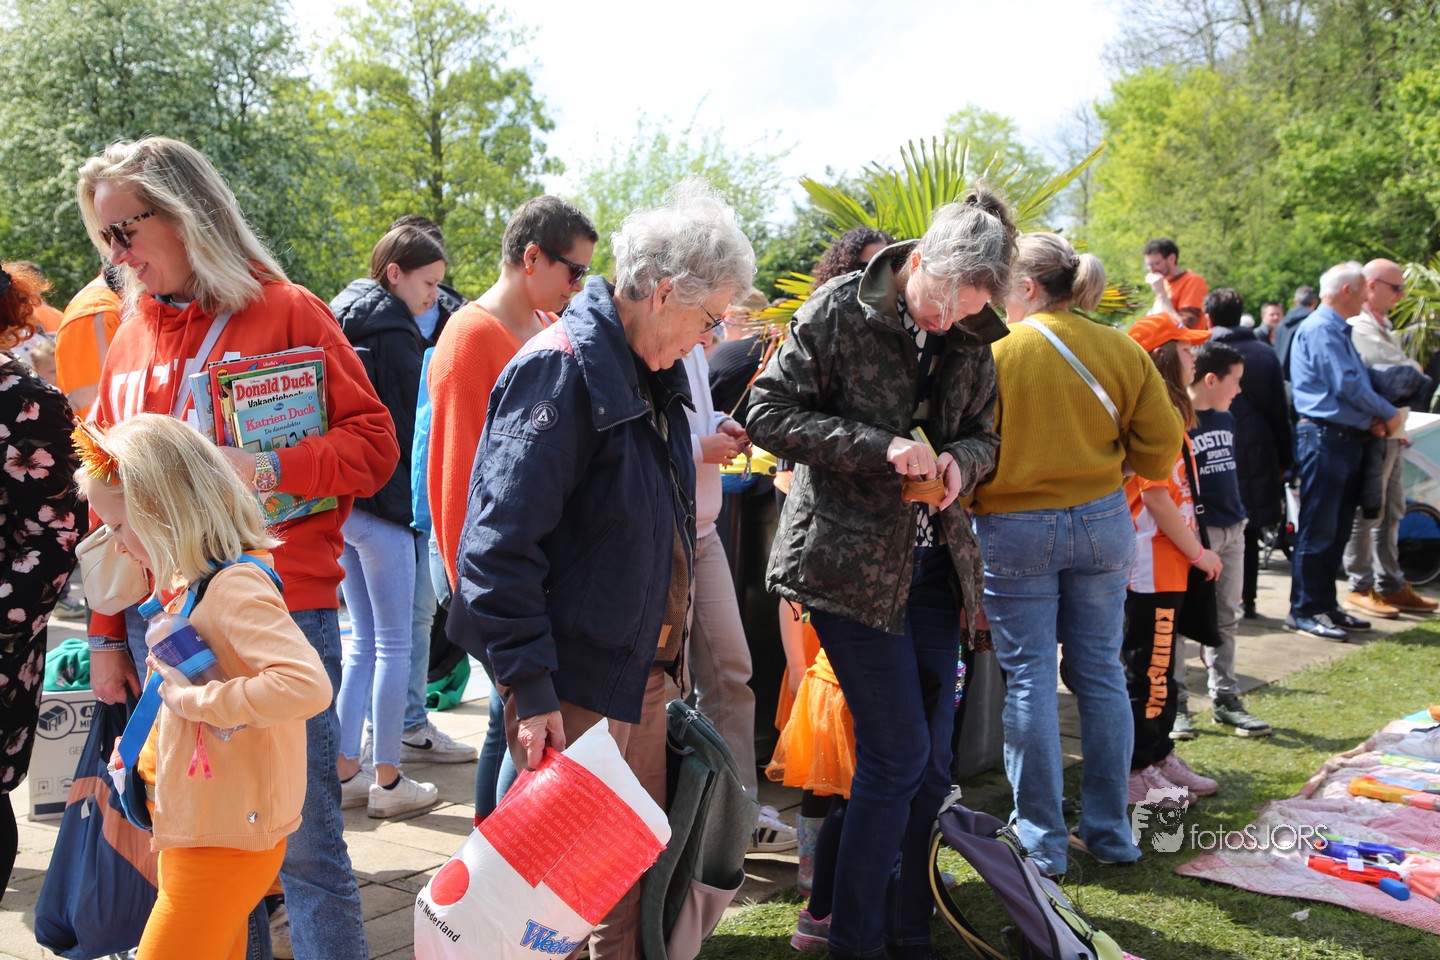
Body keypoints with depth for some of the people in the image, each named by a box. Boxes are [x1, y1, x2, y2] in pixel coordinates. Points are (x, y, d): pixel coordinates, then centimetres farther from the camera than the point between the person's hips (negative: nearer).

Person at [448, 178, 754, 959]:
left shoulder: (651, 373, 11)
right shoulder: (561, 369, -19)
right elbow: (502, 543, -24)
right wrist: (530, 690, -25)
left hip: (638, 669, 9)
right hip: (574, 683, -9)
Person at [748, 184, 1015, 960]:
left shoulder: (971, 339, 6)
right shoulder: (840, 311, -10)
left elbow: (986, 433, 15)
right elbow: (770, 413, -12)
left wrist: (961, 458, -9)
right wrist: (881, 447, -22)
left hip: (930, 561, 6)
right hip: (848, 558, -6)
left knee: (932, 761, 9)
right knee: (897, 754, -6)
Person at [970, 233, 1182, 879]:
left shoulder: (995, 353, -11)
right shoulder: (1123, 352, 0)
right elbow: (1159, 453, 1)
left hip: (1013, 529, -3)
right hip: (1102, 522, 4)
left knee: (1028, 677, 4)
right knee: (1100, 672, 12)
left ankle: (1042, 842, 10)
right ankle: (1110, 831, 21)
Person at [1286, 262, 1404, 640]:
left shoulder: (1339, 330, 19)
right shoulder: (1321, 329, -13)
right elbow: (1347, 384, -19)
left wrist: (1372, 420, 3)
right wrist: (1389, 413, -7)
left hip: (1347, 437, 10)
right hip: (1324, 436, -10)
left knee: (1338, 529, 13)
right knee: (1318, 529, -6)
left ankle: (1325, 604, 20)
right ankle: (1303, 610, 0)